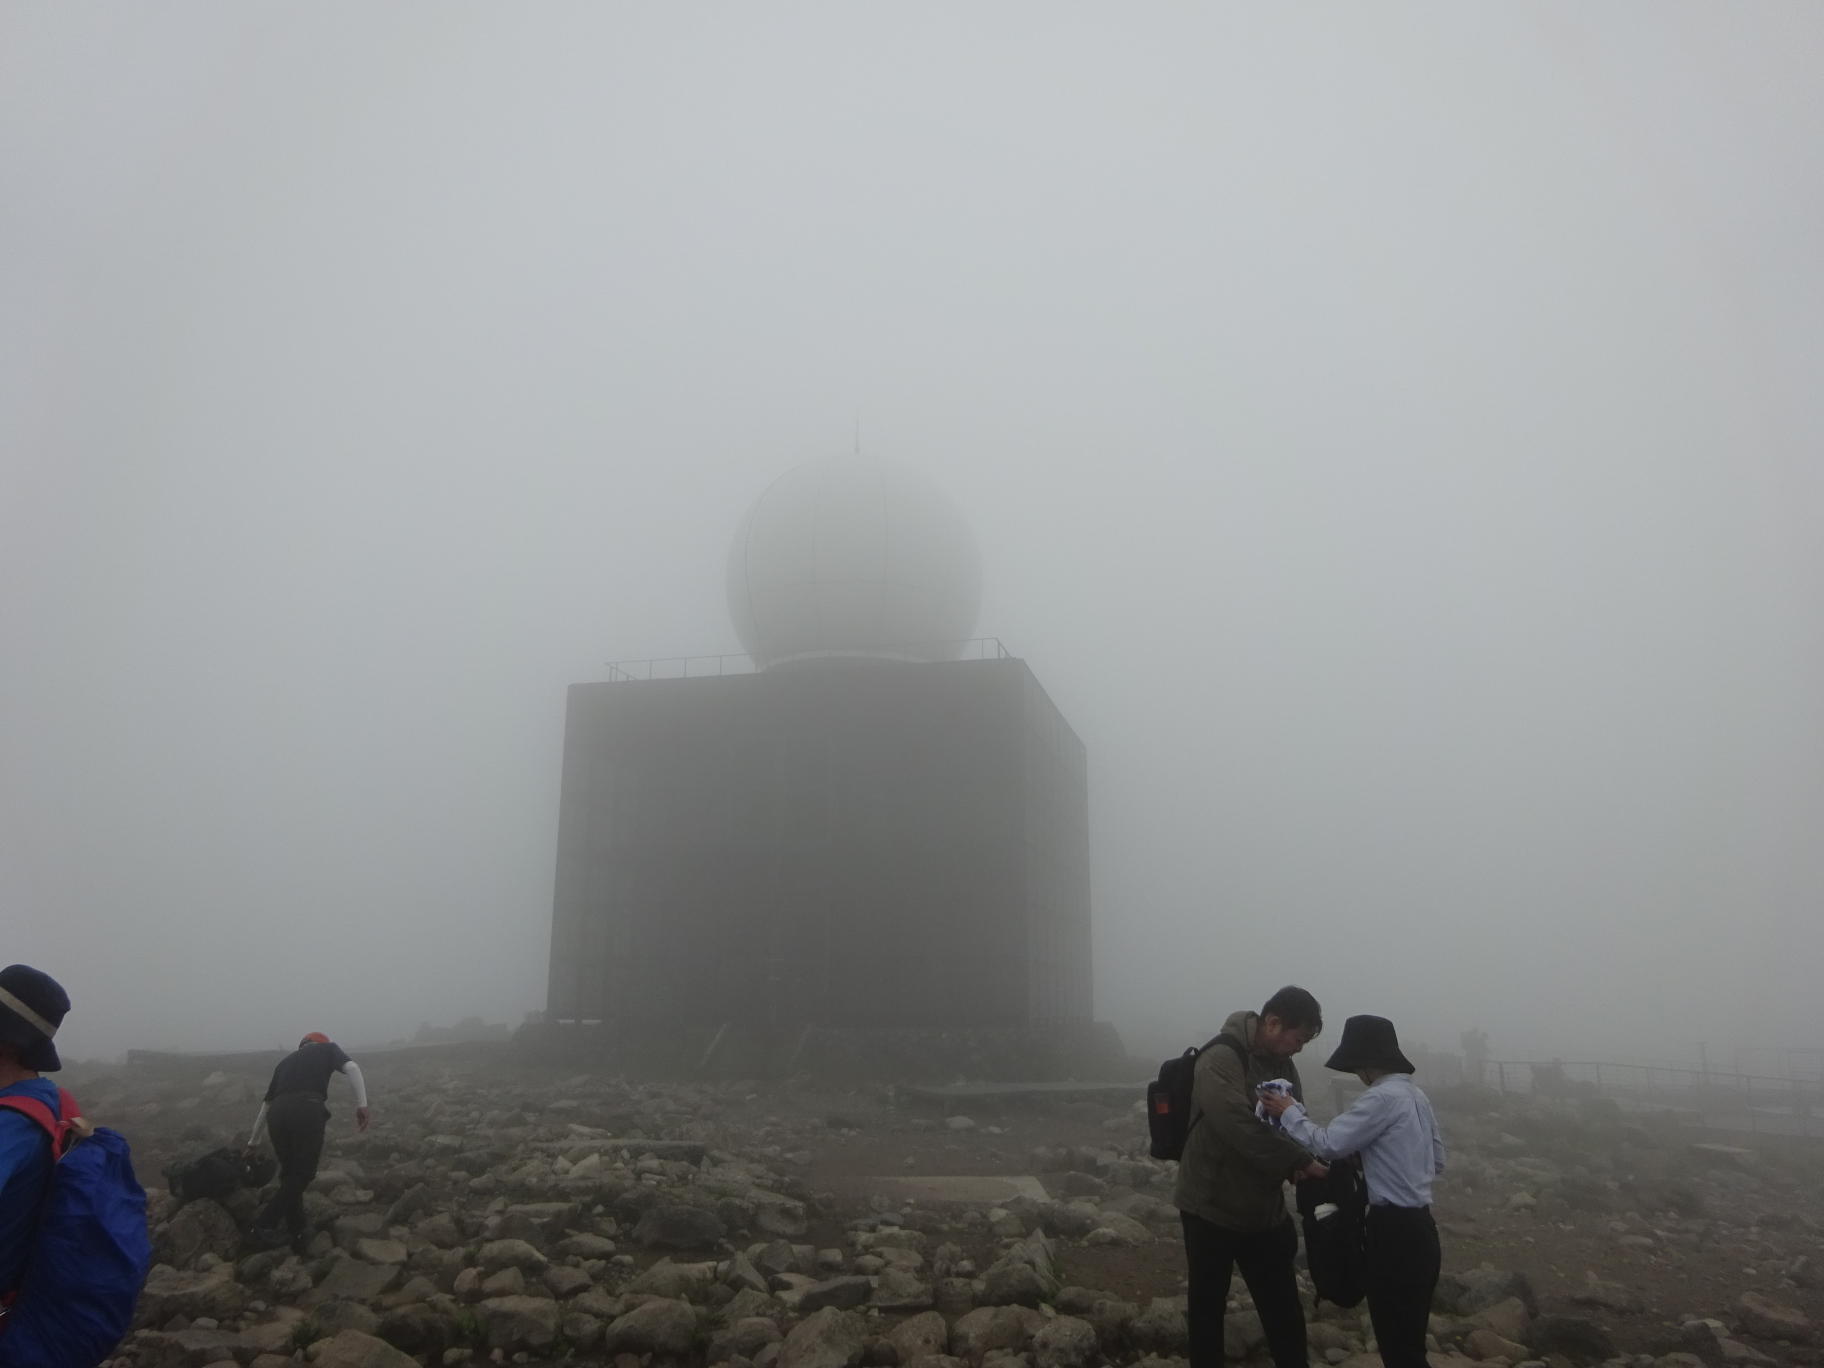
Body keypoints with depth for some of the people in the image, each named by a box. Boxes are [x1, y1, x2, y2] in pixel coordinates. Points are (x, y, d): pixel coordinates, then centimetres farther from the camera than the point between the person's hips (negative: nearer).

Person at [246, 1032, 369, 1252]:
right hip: (307, 1111, -5)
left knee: (288, 1173, 19)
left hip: (278, 1112, 5)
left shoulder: (286, 1061, 35)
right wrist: (362, 1104, -5)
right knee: (301, 1175, 6)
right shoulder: (328, 1049, 24)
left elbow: (267, 1103, 41)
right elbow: (351, 1068, 2)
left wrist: (253, 1140, 53)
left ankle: (296, 1231, 22)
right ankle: (265, 1226, -3)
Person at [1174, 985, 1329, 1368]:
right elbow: (1239, 1128, -31)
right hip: (1212, 1208, -7)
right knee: (1208, 1307, 9)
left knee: (1284, 1309, 12)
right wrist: (1300, 1162, -26)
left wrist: (1302, 1162, -9)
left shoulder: (1282, 1064, 4)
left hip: (1264, 1210, 7)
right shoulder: (1220, 1059, -22)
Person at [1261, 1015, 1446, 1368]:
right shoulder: (1416, 1095, 10)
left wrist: (1290, 1113, -5)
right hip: (1418, 1226, 9)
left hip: (1394, 1232, -9)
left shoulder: (1381, 1098, -18)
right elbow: (1437, 1160, 19)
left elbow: (1329, 1143, -18)